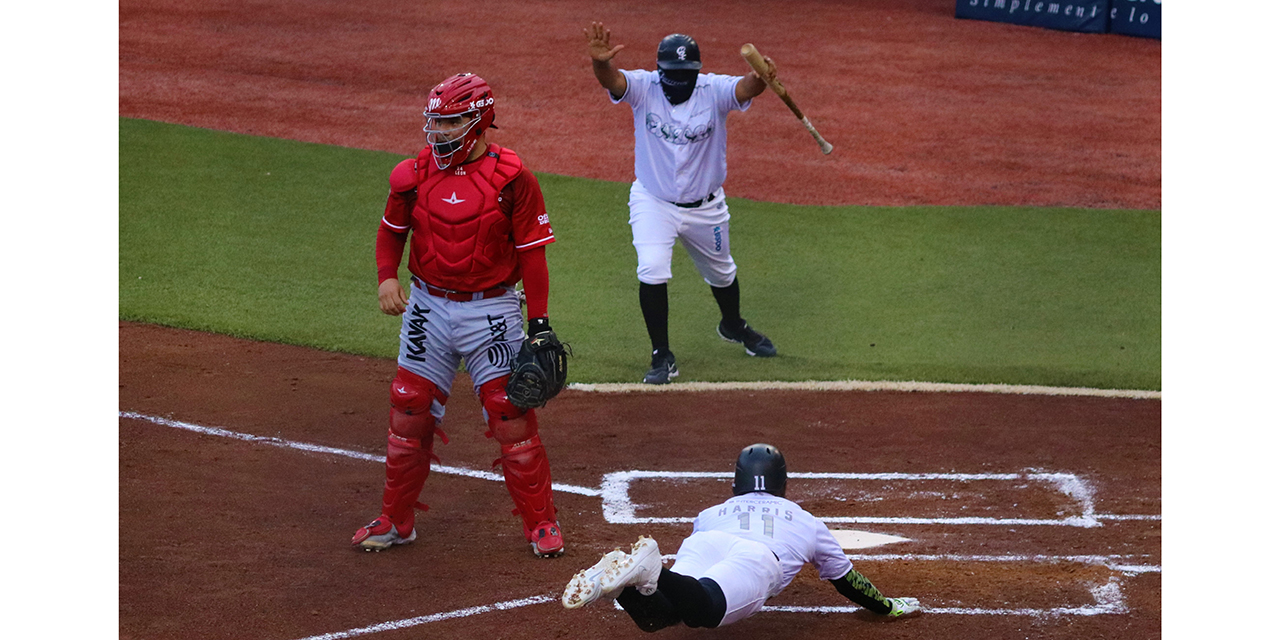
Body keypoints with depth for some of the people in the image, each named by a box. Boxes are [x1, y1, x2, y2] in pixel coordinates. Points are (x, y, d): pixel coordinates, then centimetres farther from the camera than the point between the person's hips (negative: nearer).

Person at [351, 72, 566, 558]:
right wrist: (386, 276, -3)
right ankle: (396, 521, 21)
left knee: (511, 415, -3)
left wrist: (540, 322, -10)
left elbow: (532, 253, -7)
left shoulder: (511, 178, -11)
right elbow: (393, 229, 16)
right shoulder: (415, 173, 0)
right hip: (428, 304, 4)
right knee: (409, 412, 7)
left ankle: (541, 522, 10)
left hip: (491, 309, -4)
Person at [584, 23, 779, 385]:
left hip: (706, 208, 2)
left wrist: (761, 77, -61)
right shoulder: (643, 88, -16)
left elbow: (746, 88, -36)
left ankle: (733, 326, 53)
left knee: (721, 273, 22)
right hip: (653, 202, -2)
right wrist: (600, 61, -59)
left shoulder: (714, 91, -17)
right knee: (652, 271, -21)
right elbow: (611, 80, -35)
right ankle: (662, 357, -7)